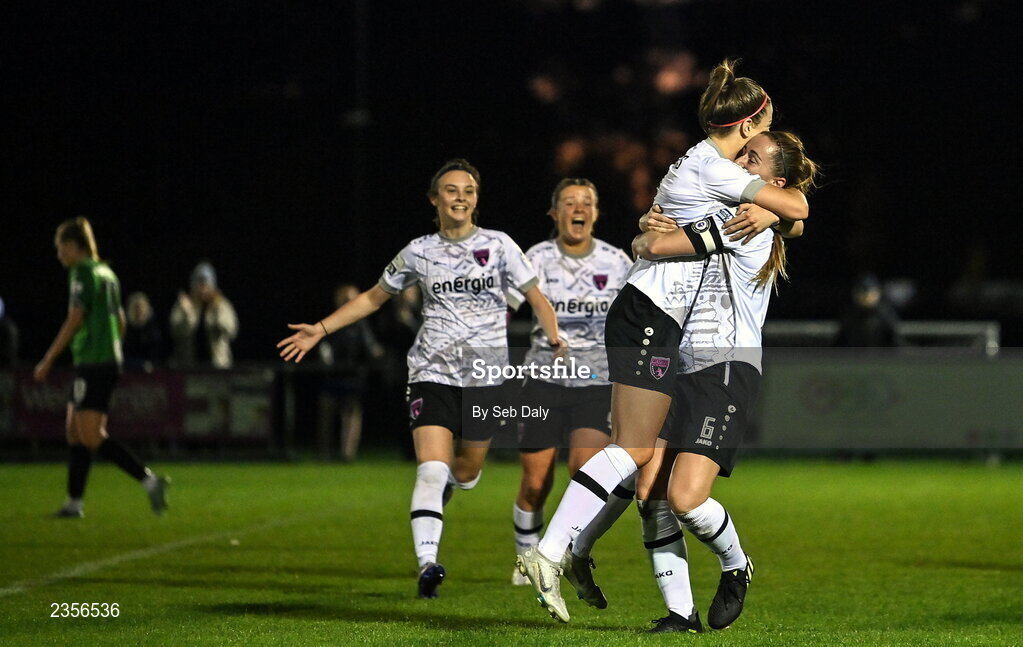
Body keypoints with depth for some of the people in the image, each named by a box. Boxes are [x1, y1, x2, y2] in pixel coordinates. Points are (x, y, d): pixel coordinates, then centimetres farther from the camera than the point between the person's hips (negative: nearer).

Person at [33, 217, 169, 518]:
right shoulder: (107, 272, 17)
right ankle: (74, 502, 11)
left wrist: (47, 360, -10)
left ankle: (149, 480, -18)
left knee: (91, 437, -11)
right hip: (110, 360, 9)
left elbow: (74, 320, -14)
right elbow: (120, 321, 21)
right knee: (75, 431, 11)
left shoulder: (83, 272, -10)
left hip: (92, 363, -9)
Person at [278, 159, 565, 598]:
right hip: (432, 373, 0)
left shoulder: (497, 245, 1)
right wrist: (321, 329, 9)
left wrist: (555, 338, -13)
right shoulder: (419, 253, 5)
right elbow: (373, 298, 16)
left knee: (466, 472, 8)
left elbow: (535, 297, 6)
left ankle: (442, 488, 45)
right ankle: (427, 564, -20)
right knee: (432, 469, -17)